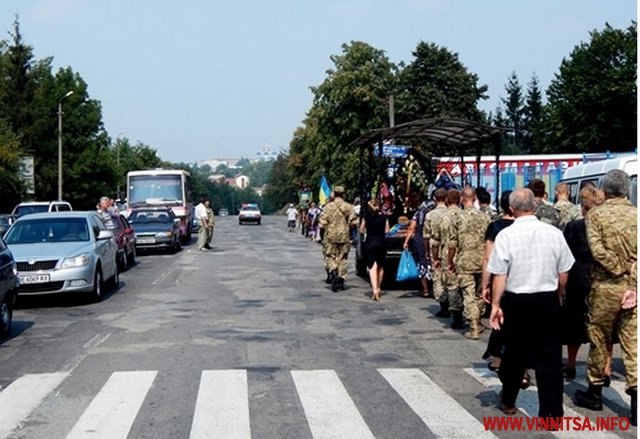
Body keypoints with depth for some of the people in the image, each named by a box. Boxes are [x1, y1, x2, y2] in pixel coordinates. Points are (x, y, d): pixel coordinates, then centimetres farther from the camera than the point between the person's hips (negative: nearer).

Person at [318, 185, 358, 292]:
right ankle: (341, 280, 11)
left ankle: (334, 272, -20)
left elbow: (323, 222, -9)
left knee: (331, 256, 8)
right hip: (344, 236, 2)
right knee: (343, 258, 10)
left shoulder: (328, 207, -7)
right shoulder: (349, 207, -2)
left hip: (331, 236, -2)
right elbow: (354, 222, -4)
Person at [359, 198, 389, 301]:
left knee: (372, 267, -5)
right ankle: (378, 288, 28)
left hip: (369, 243, -1)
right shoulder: (384, 217, -2)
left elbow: (361, 231, 0)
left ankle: (375, 290, -21)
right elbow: (387, 231, -1)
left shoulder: (366, 217, -2)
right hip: (381, 243, 1)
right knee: (380, 267, 17)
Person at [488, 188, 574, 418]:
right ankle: (552, 412, 10)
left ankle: (508, 402, 31)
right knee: (549, 357, 7)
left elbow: (500, 275, -10)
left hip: (516, 302, -1)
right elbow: (563, 273, 3)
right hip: (548, 300, 1)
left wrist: (496, 305, -1)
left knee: (515, 353, 16)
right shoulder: (554, 233, -4)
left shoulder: (506, 235, -11)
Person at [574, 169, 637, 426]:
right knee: (633, 344, 5)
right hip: (633, 289, 2)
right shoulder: (636, 215, 1)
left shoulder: (596, 215, -5)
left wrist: (620, 270, -7)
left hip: (605, 287, -2)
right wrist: (632, 281, -7)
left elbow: (597, 250, -16)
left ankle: (594, 393, 24)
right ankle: (636, 401, 0)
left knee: (599, 340, 12)